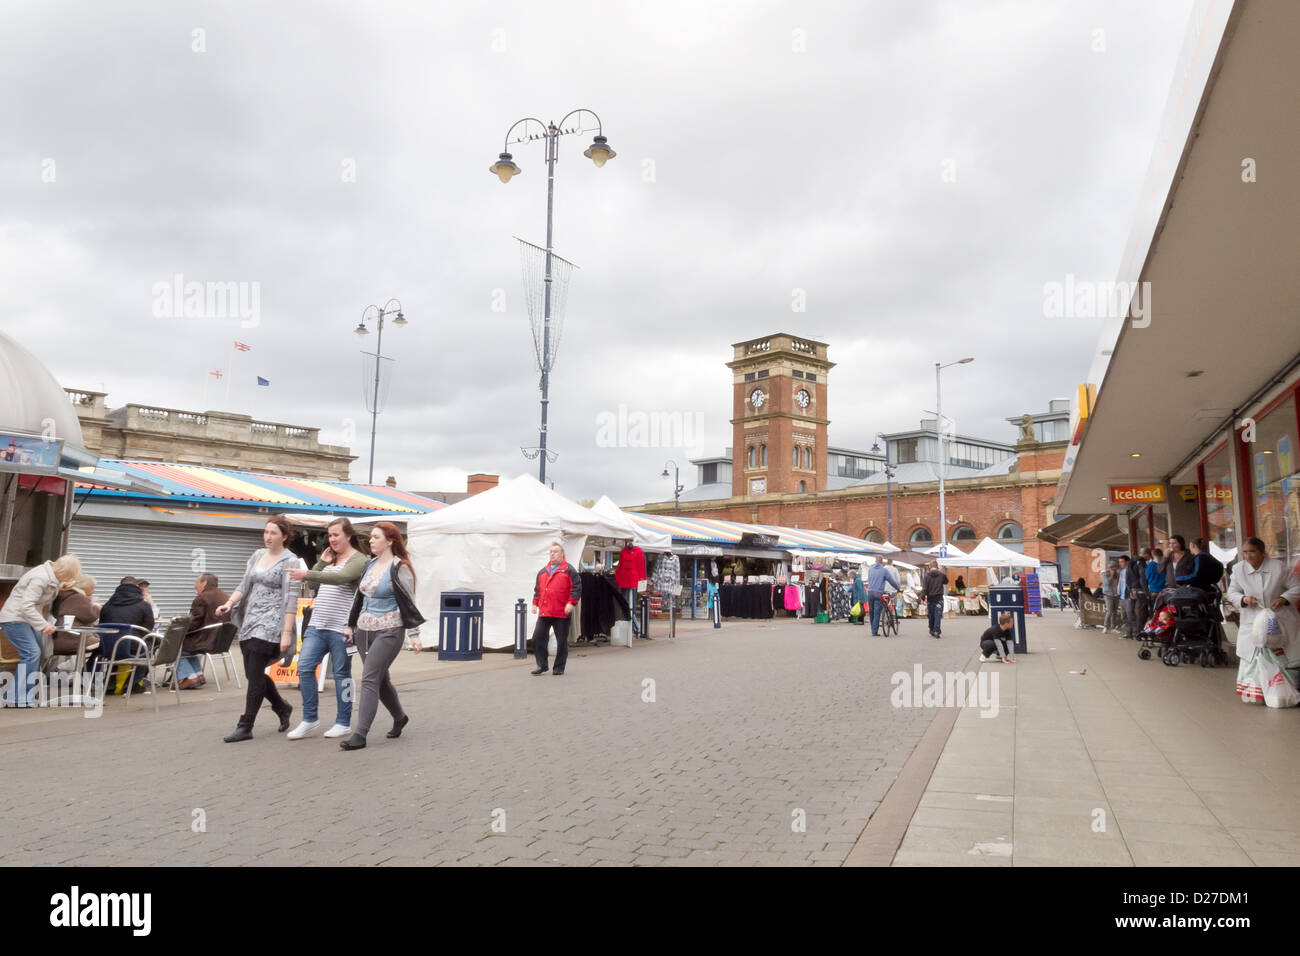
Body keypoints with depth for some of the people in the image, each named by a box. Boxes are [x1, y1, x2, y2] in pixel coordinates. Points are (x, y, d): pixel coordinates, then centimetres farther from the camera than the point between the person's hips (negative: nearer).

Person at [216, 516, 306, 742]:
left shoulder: (290, 561, -8)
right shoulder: (258, 555, 13)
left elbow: (291, 600, -13)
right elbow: (244, 585, 15)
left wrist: (286, 633, -17)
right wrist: (229, 603, -4)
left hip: (270, 623, -7)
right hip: (250, 621, 7)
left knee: (255, 675, -7)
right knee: (254, 674, 11)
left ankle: (245, 727, 2)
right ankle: (282, 707, 32)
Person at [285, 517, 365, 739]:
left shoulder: (358, 559, -6)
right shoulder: (330, 558, 18)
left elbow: (340, 578, -25)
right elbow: (314, 584, 16)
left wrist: (307, 574, -31)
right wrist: (321, 562, 4)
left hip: (340, 628, -7)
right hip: (317, 625, 7)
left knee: (341, 674, 2)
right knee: (304, 667, -1)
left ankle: (343, 722, 13)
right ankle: (309, 719, 10)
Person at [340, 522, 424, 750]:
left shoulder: (399, 568, -10)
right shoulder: (370, 565, 13)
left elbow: (409, 602, -11)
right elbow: (359, 597, 20)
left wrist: (414, 633, -14)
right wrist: (351, 625, 19)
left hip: (388, 632, -8)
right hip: (365, 630, 8)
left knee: (370, 679, -12)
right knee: (380, 679, 15)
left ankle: (360, 734, -10)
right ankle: (399, 717, 35)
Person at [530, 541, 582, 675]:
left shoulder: (568, 570, 0)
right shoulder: (543, 572, 17)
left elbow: (577, 587, -5)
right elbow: (537, 589, 24)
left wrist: (571, 603, -13)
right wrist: (535, 603, 14)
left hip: (561, 613, -4)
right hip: (544, 613, 5)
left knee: (562, 641, 2)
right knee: (537, 638, 0)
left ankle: (559, 668, 13)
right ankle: (541, 666, 9)